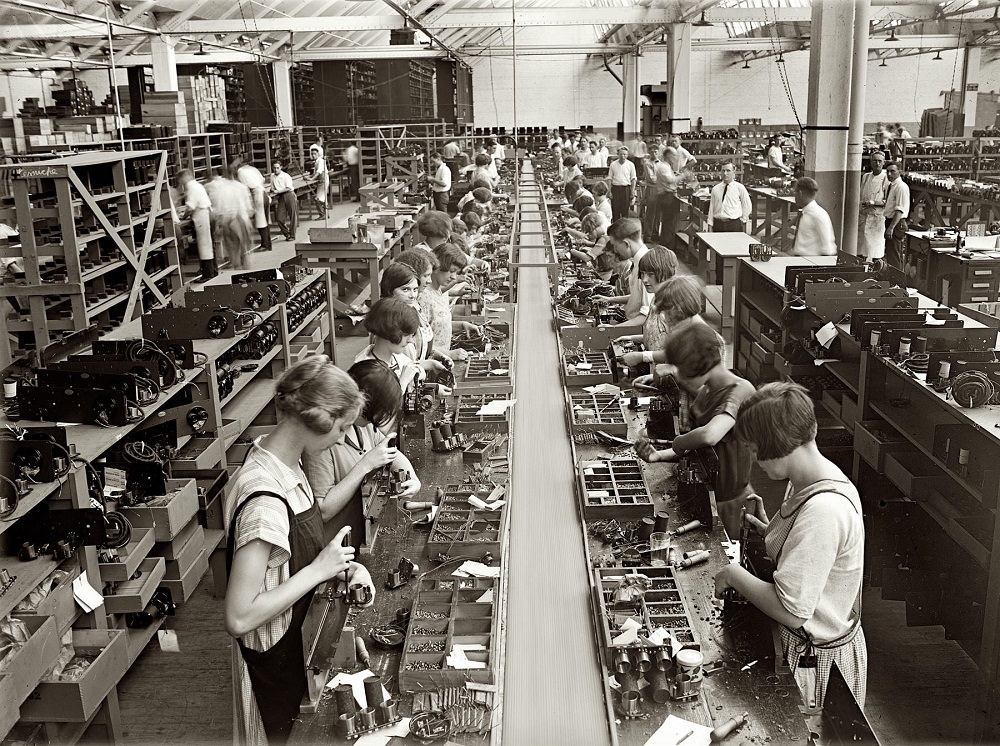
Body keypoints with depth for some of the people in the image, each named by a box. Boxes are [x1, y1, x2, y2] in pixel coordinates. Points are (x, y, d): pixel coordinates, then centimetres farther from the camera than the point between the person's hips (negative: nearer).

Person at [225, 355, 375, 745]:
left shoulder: (285, 462, -7)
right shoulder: (264, 499, -35)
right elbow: (239, 618, -33)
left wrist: (342, 563, -8)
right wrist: (319, 569, -28)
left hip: (300, 632, 8)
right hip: (276, 654, -8)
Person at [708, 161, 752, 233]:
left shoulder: (740, 188, 3)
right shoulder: (715, 189, 11)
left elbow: (748, 207, 9)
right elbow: (711, 209, 10)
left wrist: (742, 220, 6)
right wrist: (710, 225, 4)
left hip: (734, 225, -3)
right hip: (718, 224, 3)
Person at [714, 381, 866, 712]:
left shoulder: (824, 510, -33)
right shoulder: (810, 480, -2)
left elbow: (792, 611, -32)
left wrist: (734, 574, -19)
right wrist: (768, 530, -1)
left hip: (815, 657, -9)